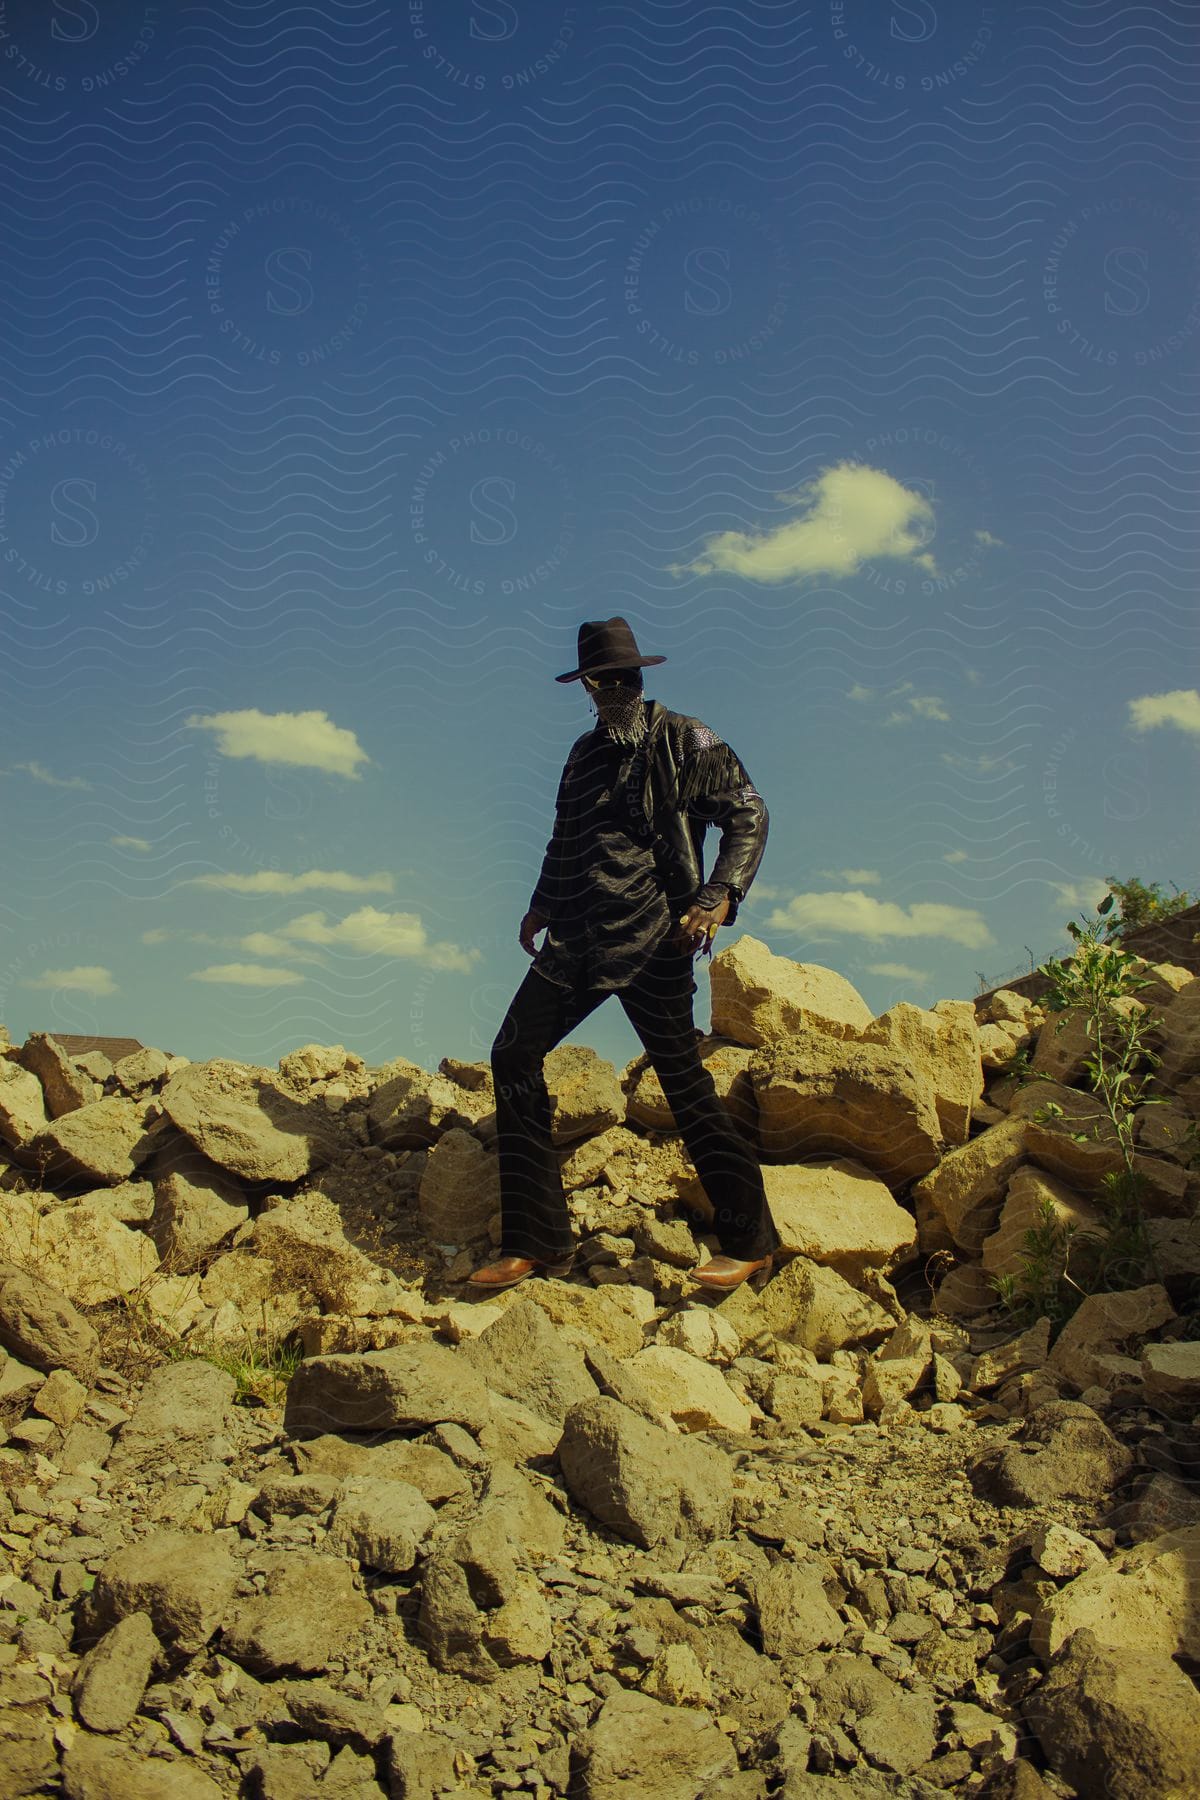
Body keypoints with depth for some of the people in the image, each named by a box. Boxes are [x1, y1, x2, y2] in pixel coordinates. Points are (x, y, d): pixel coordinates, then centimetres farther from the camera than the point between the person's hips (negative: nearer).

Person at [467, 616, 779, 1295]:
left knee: (683, 1079, -5)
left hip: (652, 938, -6)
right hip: (578, 938, 7)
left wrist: (718, 897, -17)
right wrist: (543, 904, 18)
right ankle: (536, 1242, 7)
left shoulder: (683, 738, 1)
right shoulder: (585, 753, 19)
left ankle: (749, 1241, 8)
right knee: (515, 1055, 1)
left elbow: (748, 813, -5)